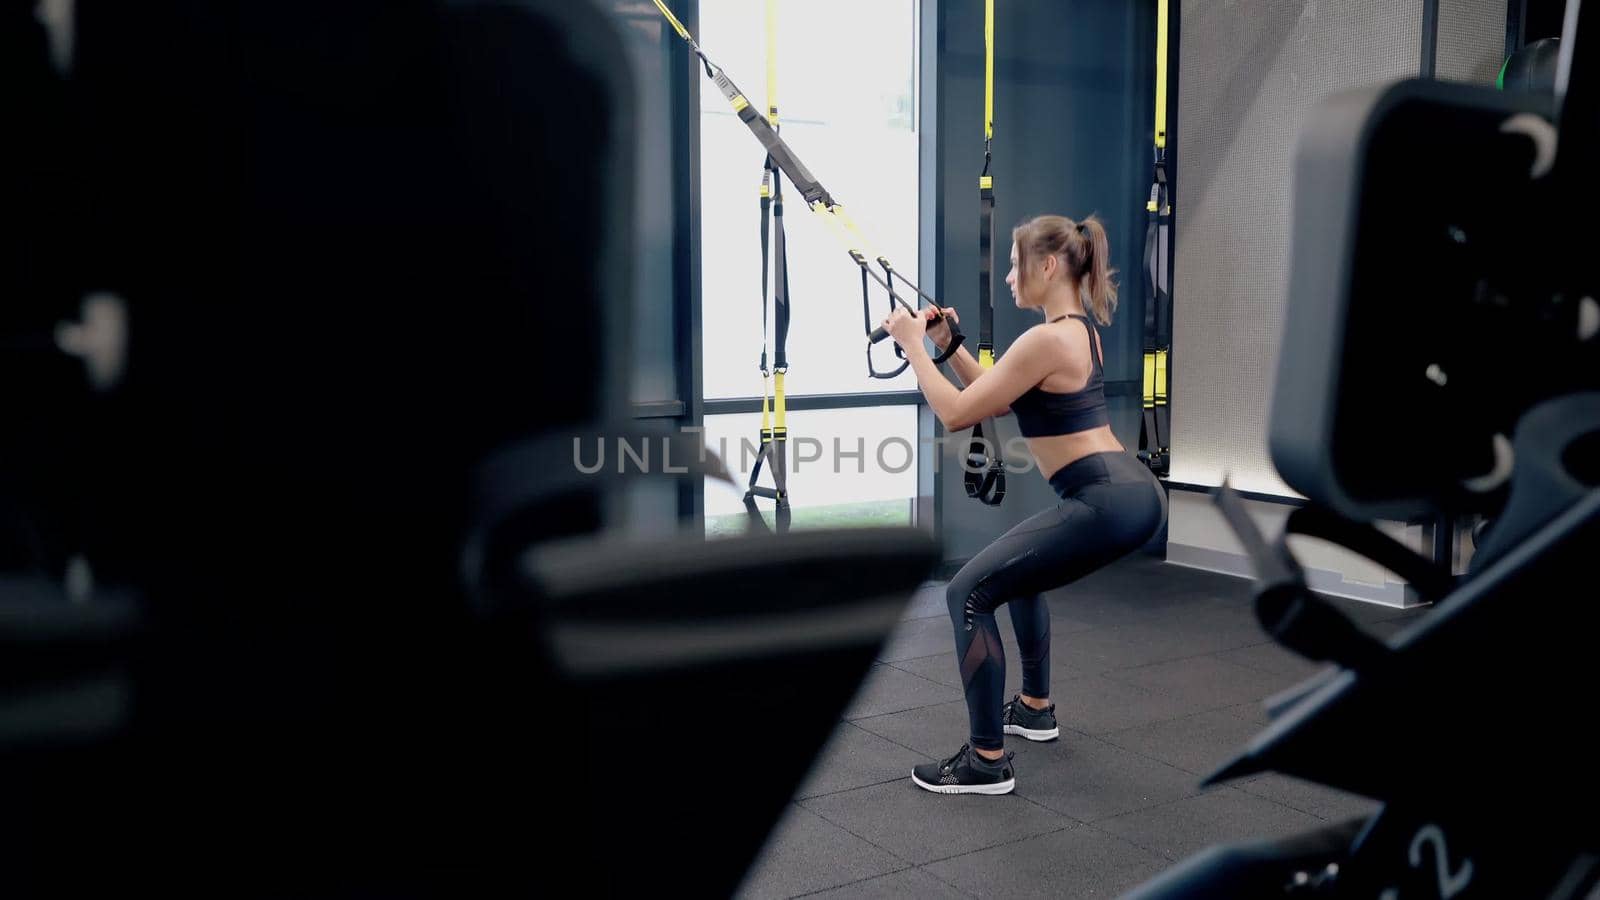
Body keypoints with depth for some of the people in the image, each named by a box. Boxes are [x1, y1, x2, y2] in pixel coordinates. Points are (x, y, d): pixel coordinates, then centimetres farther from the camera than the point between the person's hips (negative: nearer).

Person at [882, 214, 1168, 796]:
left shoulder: (1046, 340, -16)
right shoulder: (1078, 329, 16)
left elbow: (956, 414, -12)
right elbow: (998, 402, 25)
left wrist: (913, 345, -1)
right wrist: (949, 346, 18)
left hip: (1110, 502, -11)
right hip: (1132, 491, 11)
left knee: (969, 592, -6)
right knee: (1017, 569, 31)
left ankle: (987, 761, -2)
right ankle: (1034, 708, 41)